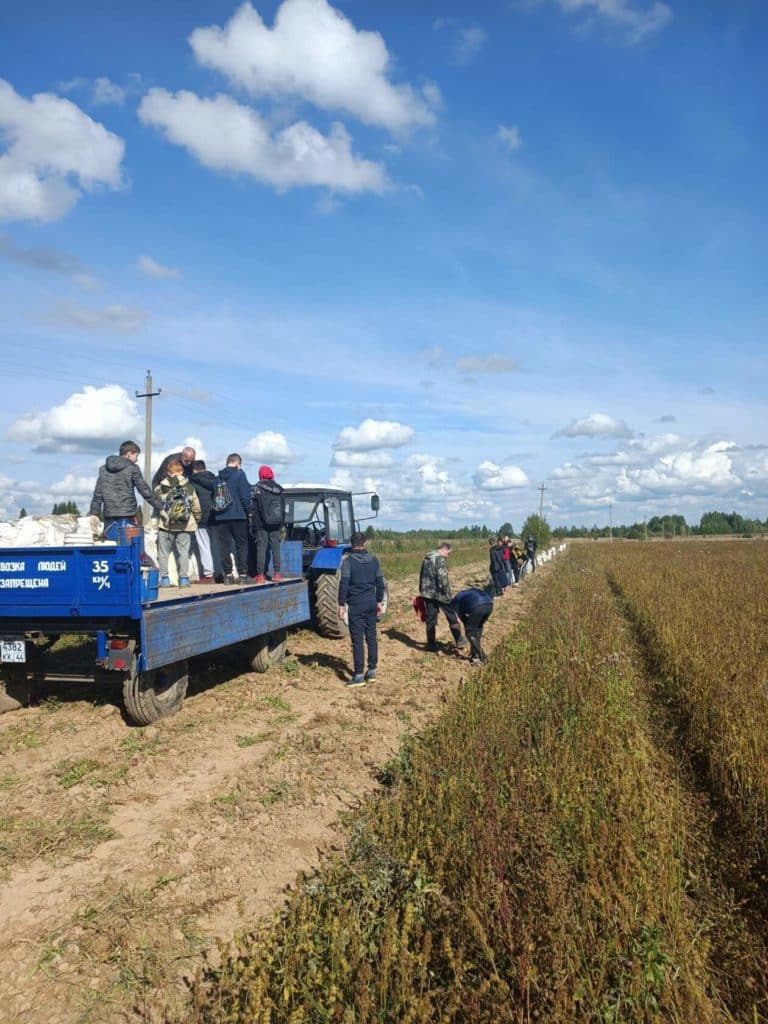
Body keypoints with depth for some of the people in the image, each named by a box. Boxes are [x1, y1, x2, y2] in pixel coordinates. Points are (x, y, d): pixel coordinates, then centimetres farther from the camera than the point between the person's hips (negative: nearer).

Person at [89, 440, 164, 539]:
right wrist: (160, 508, 0)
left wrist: (93, 513, 17)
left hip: (108, 514, 5)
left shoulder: (104, 469, 13)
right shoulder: (132, 468, -3)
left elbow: (98, 494, 12)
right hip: (126, 515, -5)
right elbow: (145, 490, -5)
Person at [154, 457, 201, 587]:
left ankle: (164, 578, 6)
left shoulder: (161, 488, -1)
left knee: (163, 552, 8)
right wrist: (196, 520, 16)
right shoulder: (189, 487, 1)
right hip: (185, 526, 1)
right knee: (183, 551, 6)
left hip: (166, 525, -1)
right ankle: (184, 578, 4)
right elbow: (196, 506, 4)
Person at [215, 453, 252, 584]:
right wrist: (248, 511, 1)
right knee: (242, 544, 3)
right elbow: (245, 495, -10)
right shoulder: (239, 474, -4)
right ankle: (242, 574, 0)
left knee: (224, 545, 6)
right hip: (238, 515, -4)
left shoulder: (219, 477, 11)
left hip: (221, 516, 4)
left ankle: (227, 574, 7)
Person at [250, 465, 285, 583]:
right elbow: (283, 509, 14)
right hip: (276, 524, 4)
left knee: (261, 547, -2)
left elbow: (253, 509, -7)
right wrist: (282, 523, 18)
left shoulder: (257, 489, -5)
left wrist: (252, 526, -3)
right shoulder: (278, 490, 11)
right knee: (276, 547, 6)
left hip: (261, 524, -4)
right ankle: (277, 573, 5)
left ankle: (260, 574, -3)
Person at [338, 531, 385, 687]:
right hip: (371, 603, 5)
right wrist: (379, 601, 20)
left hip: (356, 604, -5)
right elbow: (380, 582, 11)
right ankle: (372, 670, 16)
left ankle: (359, 675, -3)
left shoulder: (348, 561, -9)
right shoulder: (373, 559, 7)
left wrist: (341, 604, -7)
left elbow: (344, 584, -13)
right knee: (371, 636, 11)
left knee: (357, 639, -3)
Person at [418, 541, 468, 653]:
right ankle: (459, 641, 14)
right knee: (452, 617, 7)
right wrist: (448, 593, -14)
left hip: (427, 593, 7)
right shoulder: (441, 559, -14)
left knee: (430, 619, 11)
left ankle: (431, 644, 13)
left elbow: (421, 576, 18)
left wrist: (421, 591, 24)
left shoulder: (426, 558, 13)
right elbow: (442, 578, -20)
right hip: (439, 593, -7)